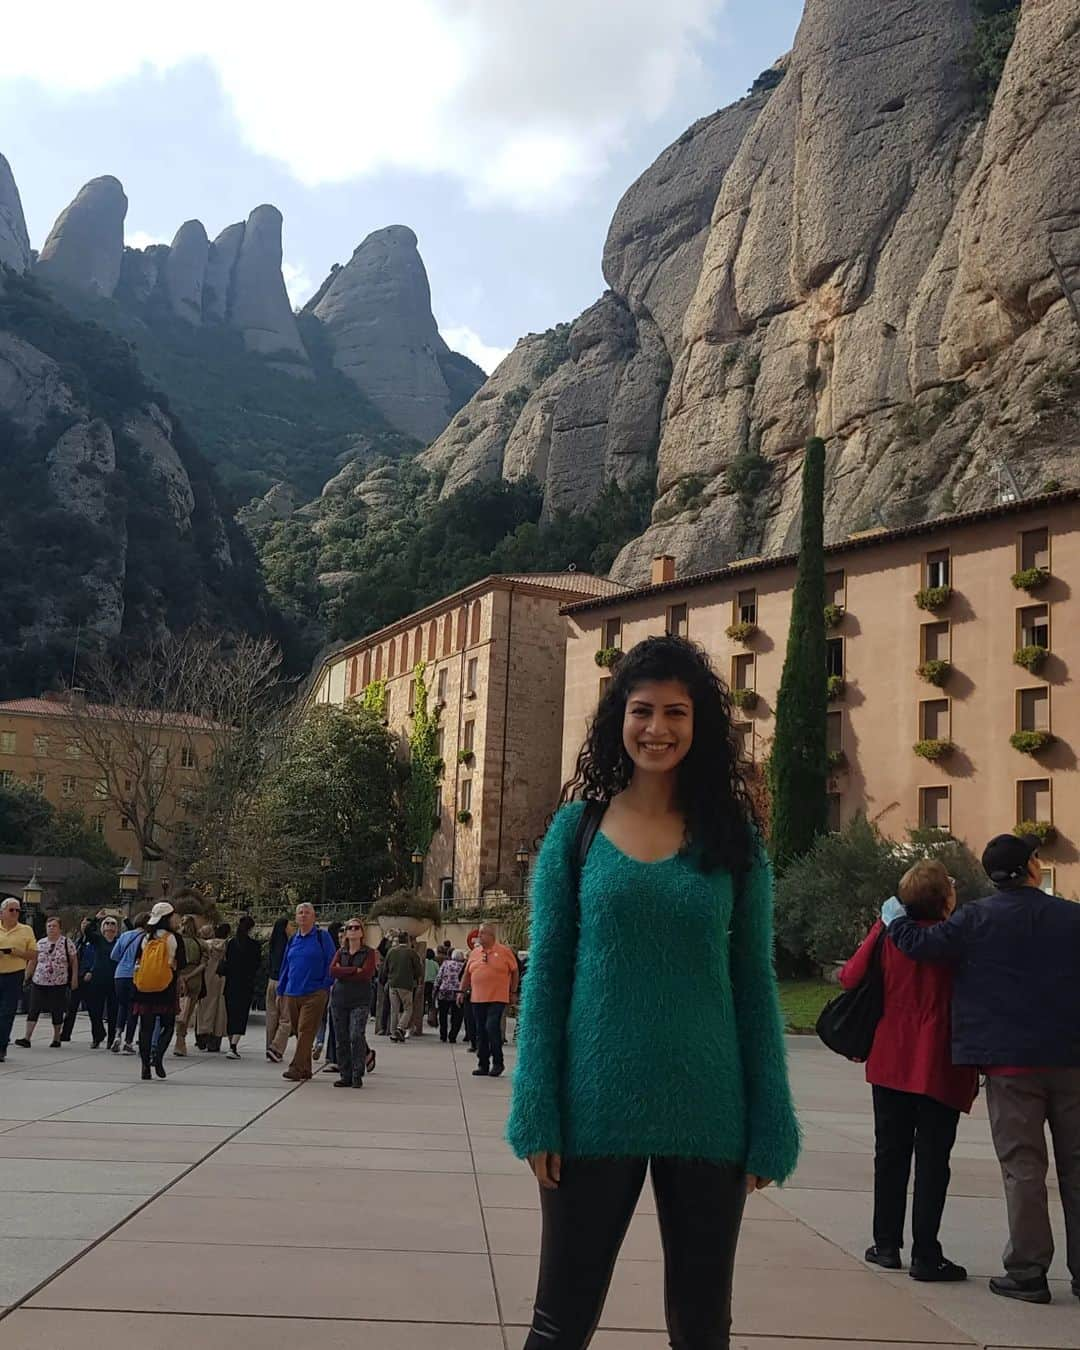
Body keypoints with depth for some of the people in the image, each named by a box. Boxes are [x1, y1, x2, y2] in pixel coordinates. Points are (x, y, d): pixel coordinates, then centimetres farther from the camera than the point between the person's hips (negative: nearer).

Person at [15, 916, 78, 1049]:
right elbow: (33, 962, 14)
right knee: (33, 1010, -4)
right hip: (38, 983, 3)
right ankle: (27, 1038, -5)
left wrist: (74, 979, -5)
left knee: (57, 1011, 3)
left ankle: (56, 1038, 15)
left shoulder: (67, 942, -2)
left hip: (59, 984, -3)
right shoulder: (40, 943, 8)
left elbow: (74, 962, 0)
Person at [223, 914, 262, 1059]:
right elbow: (257, 965, -2)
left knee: (231, 1015, 14)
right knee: (241, 1016, -3)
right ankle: (233, 1047, -16)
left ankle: (232, 1045, 21)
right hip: (246, 985, -3)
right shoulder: (255, 944, -8)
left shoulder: (231, 943, 1)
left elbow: (227, 963, 5)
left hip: (231, 983, 3)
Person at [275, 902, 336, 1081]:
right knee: (298, 1031, 10)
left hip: (314, 994, -6)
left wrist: (326, 987, -9)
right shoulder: (293, 939, 15)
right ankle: (305, 1069, 19)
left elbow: (330, 964, -2)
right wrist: (280, 991, 17)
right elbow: (285, 966, 20)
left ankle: (297, 1068, -15)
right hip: (292, 993, 6)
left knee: (305, 1031, -11)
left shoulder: (322, 937, 0)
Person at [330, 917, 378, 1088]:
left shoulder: (369, 952, 4)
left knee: (356, 1036, -14)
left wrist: (343, 972, -6)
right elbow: (332, 970, -4)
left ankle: (357, 1075, -5)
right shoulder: (340, 952, 14)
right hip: (339, 999, 4)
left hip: (360, 1000, -4)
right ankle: (345, 1075, 9)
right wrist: (355, 970, -12)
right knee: (341, 1038, 2)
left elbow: (367, 974, -11)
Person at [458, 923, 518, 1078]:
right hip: (478, 999, 5)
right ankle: (483, 1065, 15)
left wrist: (513, 992, 4)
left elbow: (514, 972, 4)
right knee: (481, 1032, 7)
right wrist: (462, 991, 14)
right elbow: (467, 974, 19)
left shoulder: (504, 952, -2)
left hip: (498, 999, -5)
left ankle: (497, 1063, -1)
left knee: (492, 1027, -14)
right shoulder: (474, 953, 11)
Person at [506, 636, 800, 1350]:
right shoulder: (578, 827, 1)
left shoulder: (733, 836, 2)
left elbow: (754, 986, 3)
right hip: (594, 1111, -1)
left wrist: (768, 1131, -1)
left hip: (706, 1119, 1)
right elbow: (546, 976, 0)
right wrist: (538, 1116, -6)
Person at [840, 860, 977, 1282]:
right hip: (940, 1068, -3)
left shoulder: (888, 931, -3)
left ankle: (887, 1245, 21)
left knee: (891, 1153, 14)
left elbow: (850, 977, -2)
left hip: (890, 1063, 3)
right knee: (932, 1160, 3)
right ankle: (925, 1255, 5)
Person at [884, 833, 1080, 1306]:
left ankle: (1028, 1272, 4)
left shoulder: (979, 918, -7)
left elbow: (921, 945, -10)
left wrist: (894, 918, 8)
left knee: (1022, 1165, 2)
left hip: (1011, 1060, -3)